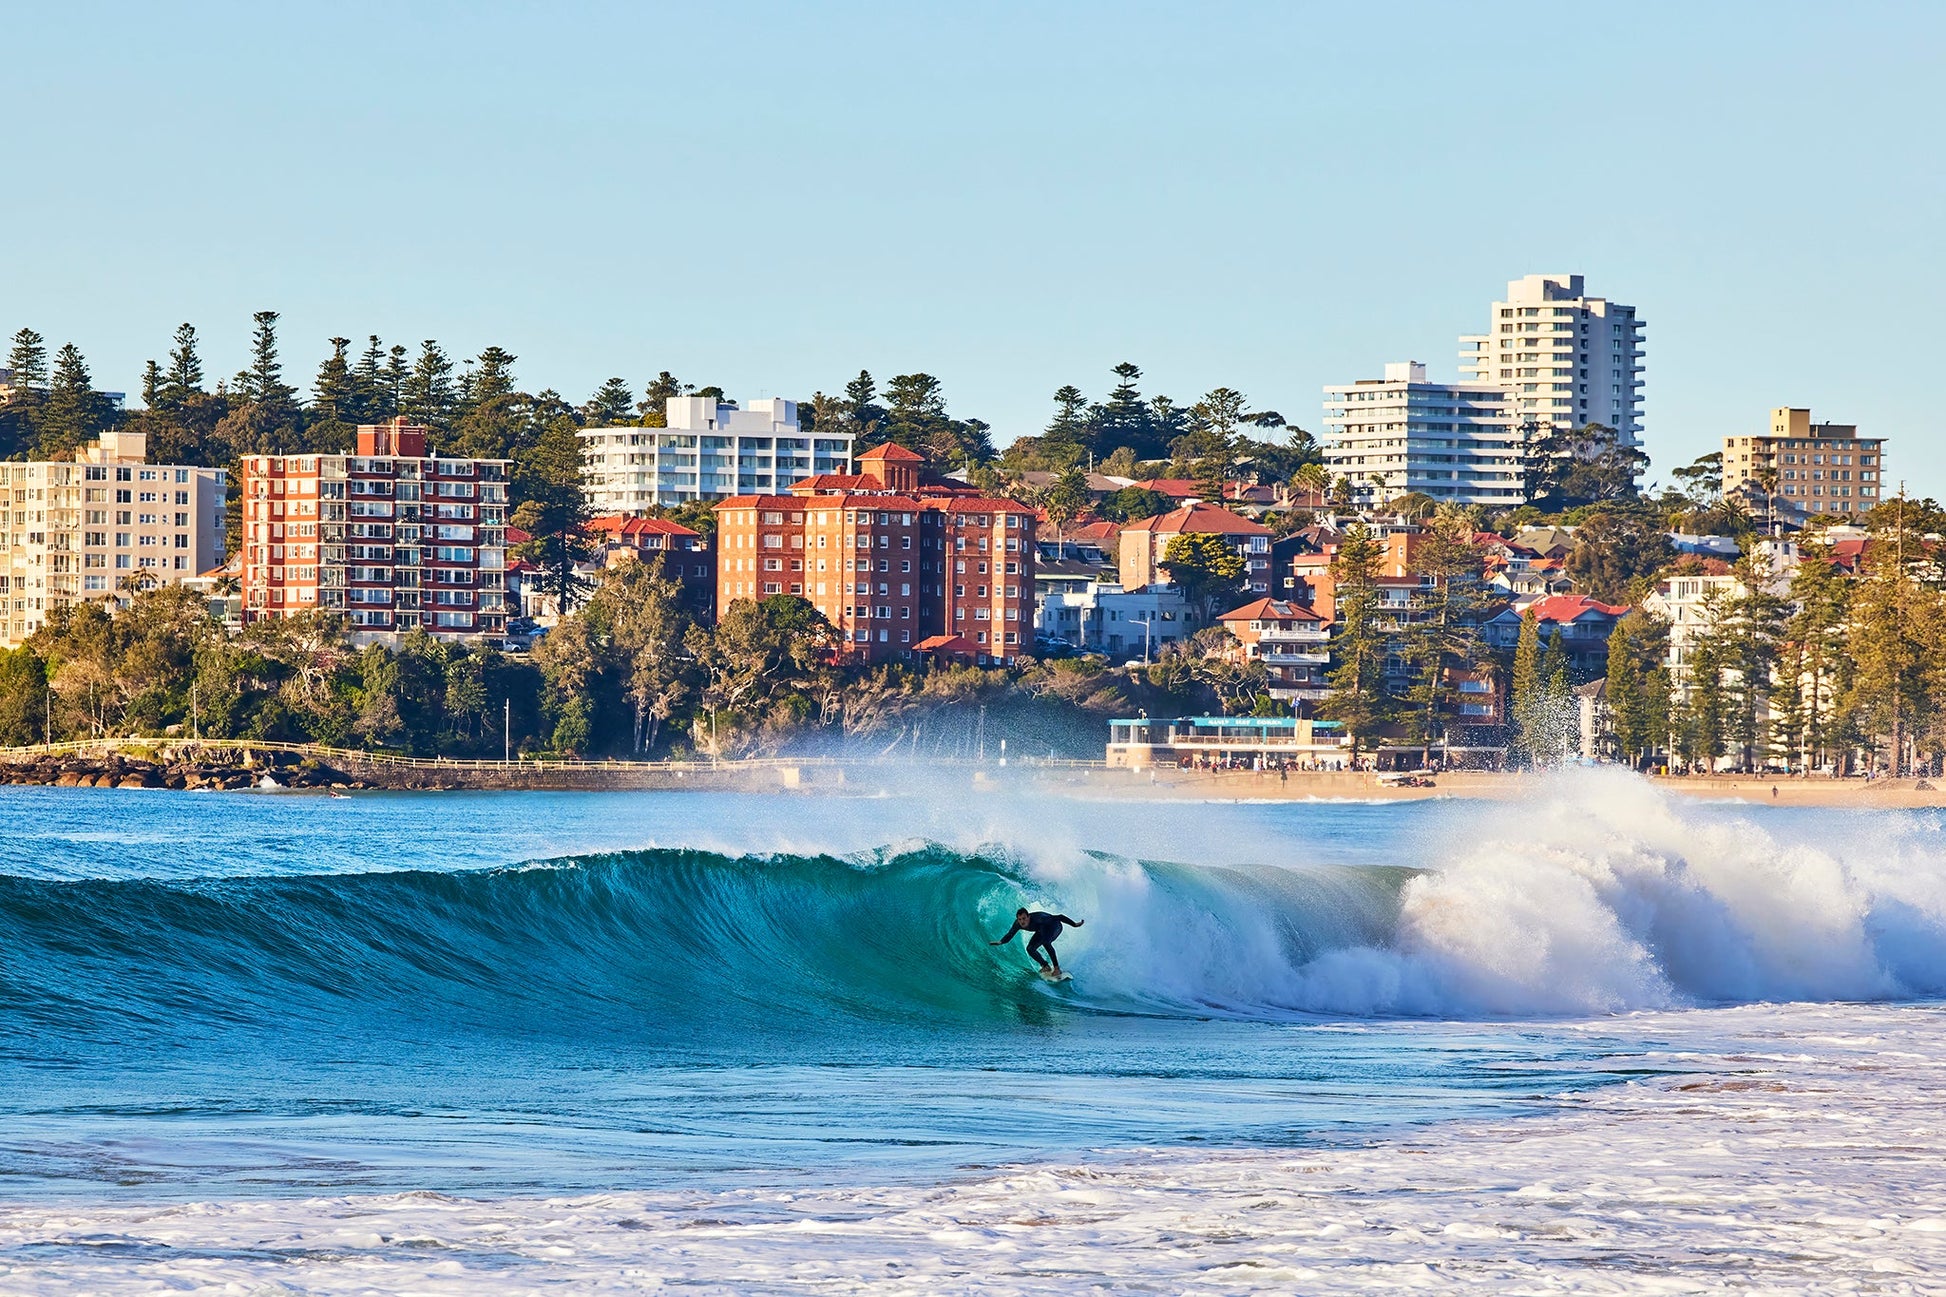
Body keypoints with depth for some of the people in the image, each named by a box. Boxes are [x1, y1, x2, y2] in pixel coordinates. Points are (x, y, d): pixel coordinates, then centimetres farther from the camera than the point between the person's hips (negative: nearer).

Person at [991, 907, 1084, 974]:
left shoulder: (1038, 918, -39)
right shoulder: (1017, 924, -24)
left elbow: (1059, 917, -34)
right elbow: (1009, 936, -7)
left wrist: (1074, 924, -34)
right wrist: (1000, 942, -26)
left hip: (1055, 927, -6)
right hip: (1042, 930, 6)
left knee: (1045, 942, -34)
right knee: (1030, 949, -8)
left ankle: (1057, 968, -27)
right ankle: (1045, 966, 13)